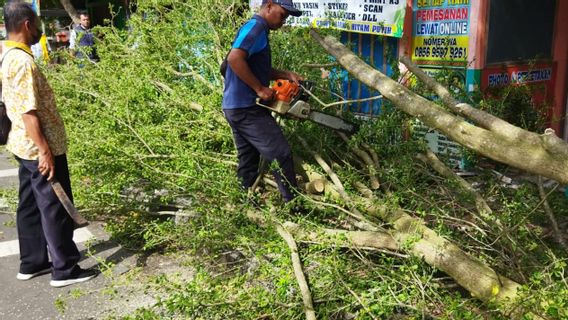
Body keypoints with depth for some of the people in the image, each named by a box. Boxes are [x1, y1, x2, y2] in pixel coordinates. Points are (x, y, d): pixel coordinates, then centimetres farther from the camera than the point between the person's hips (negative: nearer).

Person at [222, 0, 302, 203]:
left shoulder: (257, 30, 19)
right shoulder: (256, 26, -12)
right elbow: (234, 58, -26)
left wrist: (287, 75, 15)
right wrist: (260, 89, -20)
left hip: (237, 108, 11)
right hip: (247, 108, -10)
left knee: (248, 160, 15)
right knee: (281, 155, -8)